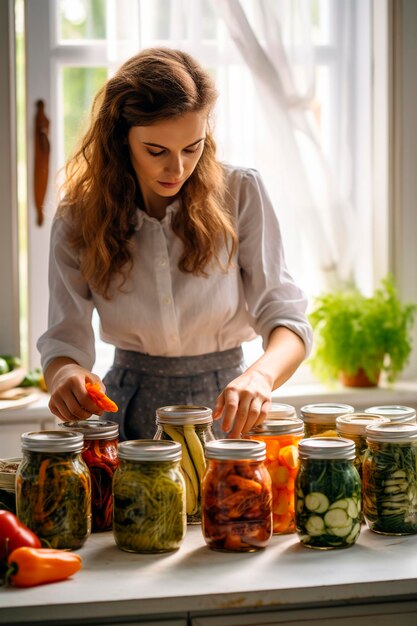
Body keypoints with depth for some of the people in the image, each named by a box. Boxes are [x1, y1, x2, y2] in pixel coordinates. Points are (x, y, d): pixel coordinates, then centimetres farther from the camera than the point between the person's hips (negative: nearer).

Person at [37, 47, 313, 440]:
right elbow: (65, 337, -3)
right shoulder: (78, 219, -4)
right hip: (127, 410, 2)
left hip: (224, 409, -1)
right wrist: (66, 373, -27)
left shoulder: (241, 193, -7)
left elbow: (286, 319, -9)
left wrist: (260, 375, -31)